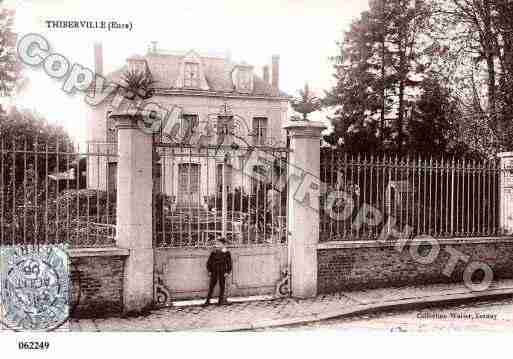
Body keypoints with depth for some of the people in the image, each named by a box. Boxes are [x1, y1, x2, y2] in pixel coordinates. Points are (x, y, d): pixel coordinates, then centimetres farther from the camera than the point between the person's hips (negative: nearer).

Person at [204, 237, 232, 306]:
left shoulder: (226, 253, -4)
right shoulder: (213, 253, -1)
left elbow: (229, 263, 0)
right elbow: (209, 262, 7)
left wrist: (227, 272, -6)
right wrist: (209, 271, 3)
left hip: (222, 272, -1)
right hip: (214, 272, 1)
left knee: (222, 286, 6)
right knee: (211, 286, 3)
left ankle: (221, 300, 17)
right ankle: (208, 300, 10)